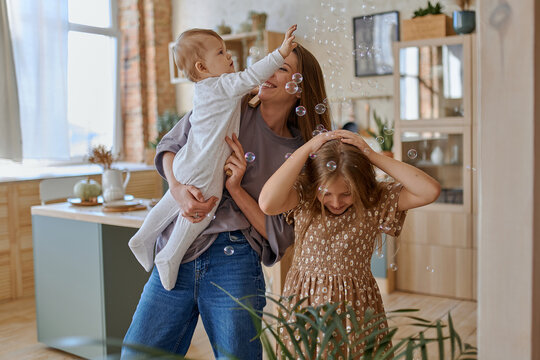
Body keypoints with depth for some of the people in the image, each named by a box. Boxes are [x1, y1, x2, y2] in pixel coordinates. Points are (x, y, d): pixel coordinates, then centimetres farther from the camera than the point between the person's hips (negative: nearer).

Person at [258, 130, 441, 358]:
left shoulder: (376, 200, -8)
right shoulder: (303, 195, -10)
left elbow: (430, 191, -20)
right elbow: (267, 203, -31)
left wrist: (371, 155, -20)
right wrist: (307, 149, -25)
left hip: (357, 306, 1)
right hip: (305, 303, 0)